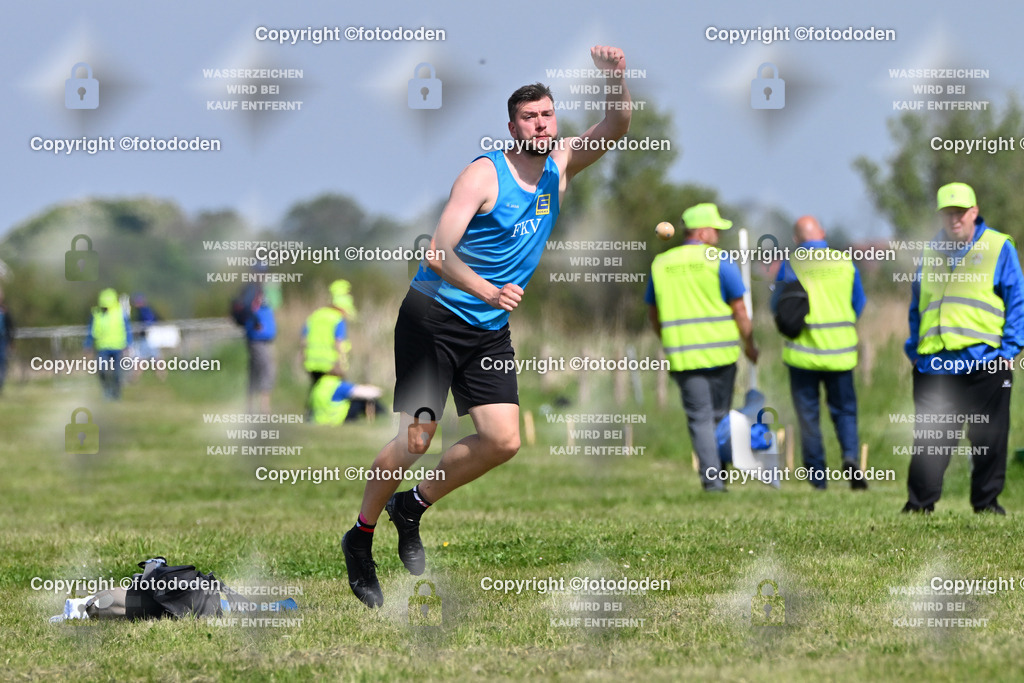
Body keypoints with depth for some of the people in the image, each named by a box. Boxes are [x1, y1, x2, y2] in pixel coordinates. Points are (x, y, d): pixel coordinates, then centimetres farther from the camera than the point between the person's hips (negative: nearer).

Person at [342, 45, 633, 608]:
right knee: (415, 438, -10)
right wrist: (489, 292, -34)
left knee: (503, 441, -5)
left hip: (490, 331, 7)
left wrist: (614, 77, -21)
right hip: (435, 316, -7)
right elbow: (439, 252, -19)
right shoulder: (484, 175, -14)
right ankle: (360, 538, 9)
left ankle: (413, 508, 16)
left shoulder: (558, 167, 7)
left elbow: (615, 128, 0)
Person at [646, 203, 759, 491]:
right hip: (721, 349, -2)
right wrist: (750, 345, 9)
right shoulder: (720, 262, -5)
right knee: (720, 413, 13)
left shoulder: (661, 264, 7)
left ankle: (712, 476, -9)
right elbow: (739, 309, -5)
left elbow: (653, 314, 15)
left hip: (682, 355, 2)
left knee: (699, 418, 2)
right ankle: (721, 470, 15)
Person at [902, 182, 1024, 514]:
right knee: (929, 438, 2)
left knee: (988, 437, 2)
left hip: (985, 362, -3)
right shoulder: (931, 252, 15)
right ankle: (920, 502, 6)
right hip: (934, 364, 3)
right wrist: (914, 349, 12)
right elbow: (916, 307, 21)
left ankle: (986, 500, 12)